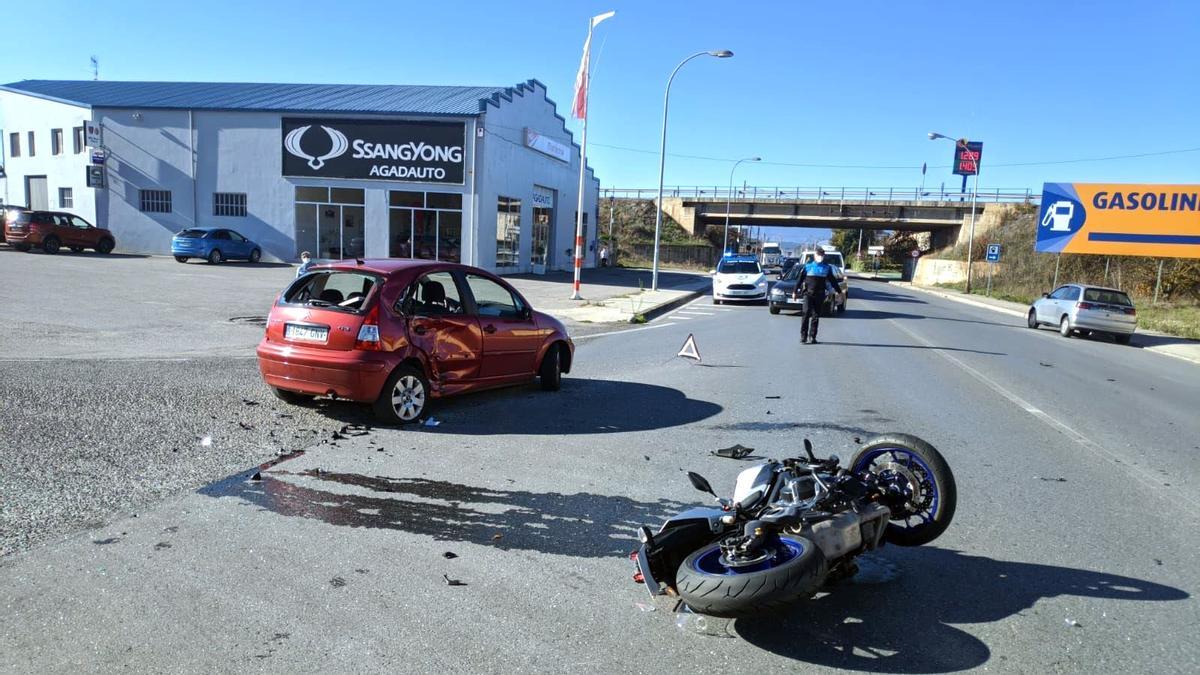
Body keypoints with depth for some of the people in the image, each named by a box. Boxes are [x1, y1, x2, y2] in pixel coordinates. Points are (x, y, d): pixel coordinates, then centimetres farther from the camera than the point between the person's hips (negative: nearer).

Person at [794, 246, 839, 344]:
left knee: (816, 316, 4)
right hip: (808, 294, -2)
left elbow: (833, 280, 16)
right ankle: (803, 336, -8)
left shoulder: (827, 268, 9)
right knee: (806, 315, -11)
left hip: (819, 295, 2)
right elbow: (800, 280, 7)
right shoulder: (807, 267, 3)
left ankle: (812, 336, 11)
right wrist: (795, 291, 5)